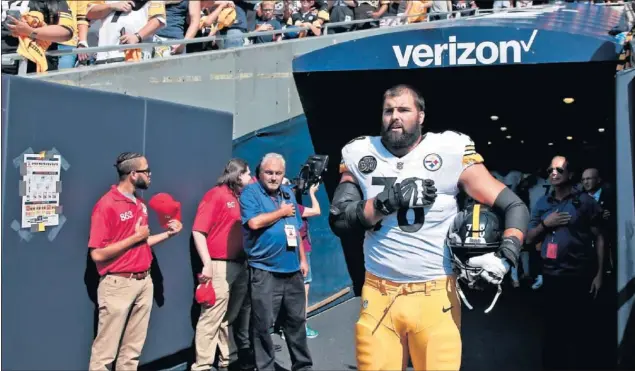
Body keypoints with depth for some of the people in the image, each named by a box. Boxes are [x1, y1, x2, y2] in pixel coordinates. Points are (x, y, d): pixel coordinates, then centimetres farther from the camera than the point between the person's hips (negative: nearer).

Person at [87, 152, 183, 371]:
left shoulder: (140, 204, 11)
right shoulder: (107, 205, -13)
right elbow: (98, 254, -18)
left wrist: (168, 233, 10)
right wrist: (136, 237, -14)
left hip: (144, 282, 8)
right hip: (118, 285, -8)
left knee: (132, 350, 13)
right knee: (105, 353, 1)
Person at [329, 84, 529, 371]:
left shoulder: (450, 152, -3)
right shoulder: (361, 156, 4)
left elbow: (515, 207, -1)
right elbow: (338, 221, -2)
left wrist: (504, 257, -18)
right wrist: (389, 200, -16)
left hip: (436, 295, -2)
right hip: (378, 294, 2)